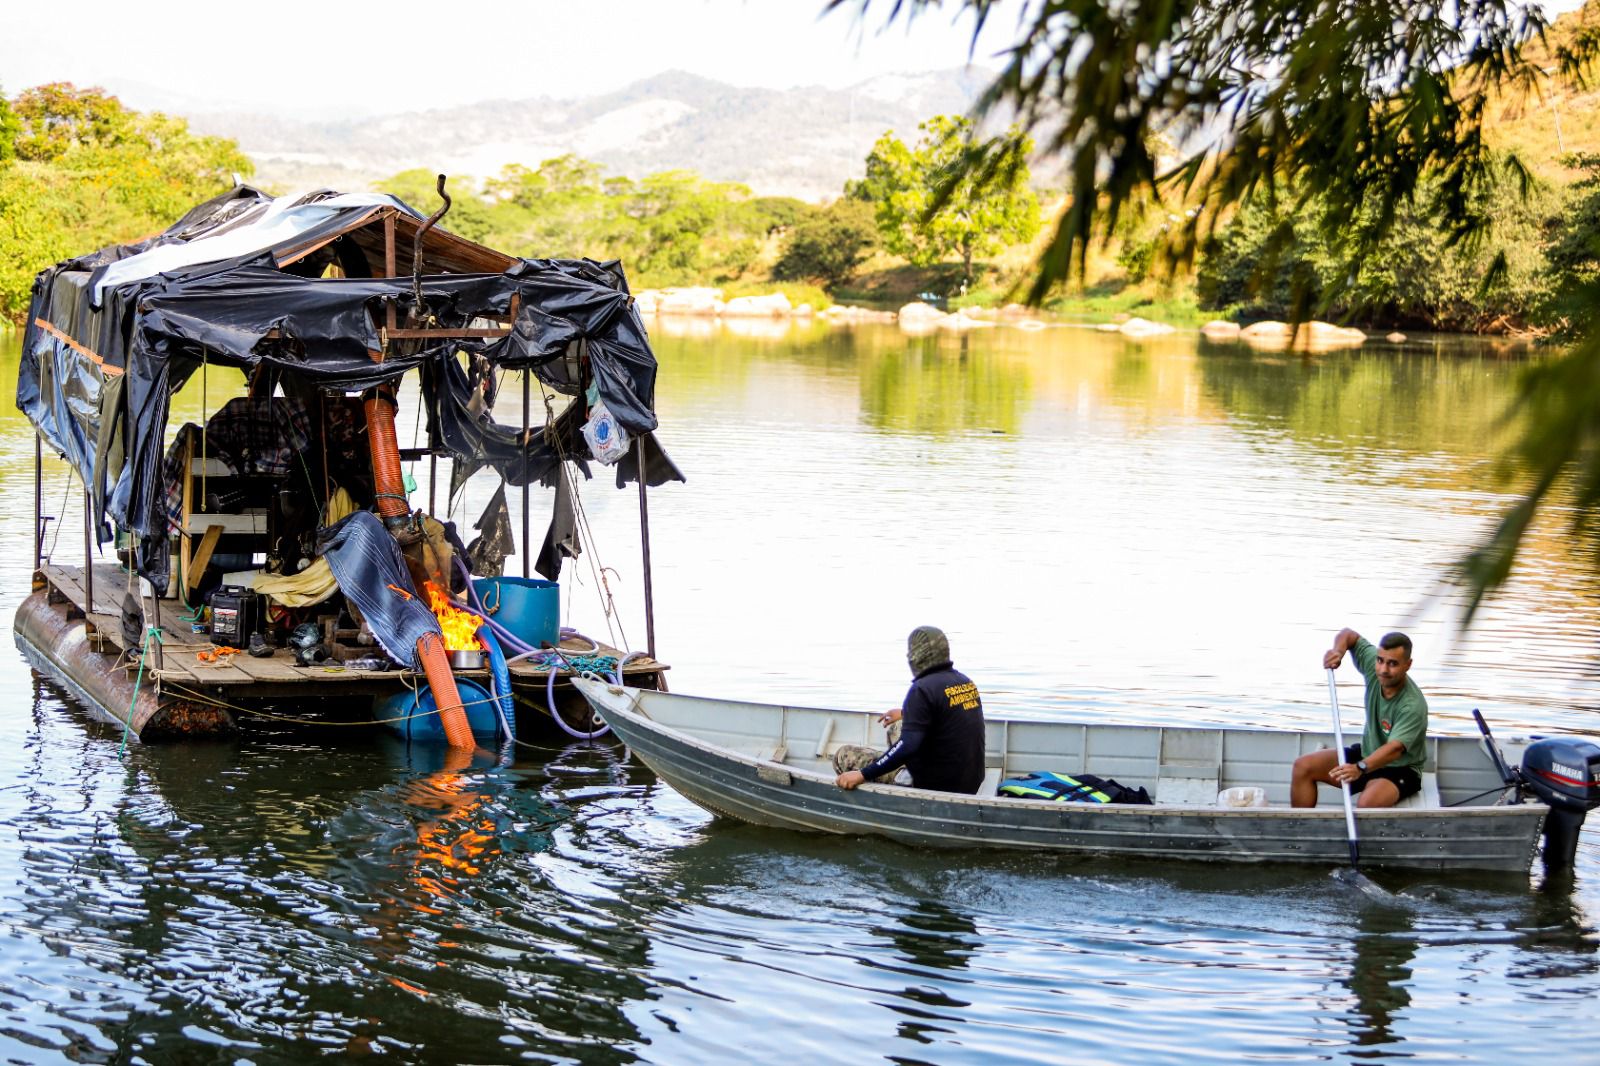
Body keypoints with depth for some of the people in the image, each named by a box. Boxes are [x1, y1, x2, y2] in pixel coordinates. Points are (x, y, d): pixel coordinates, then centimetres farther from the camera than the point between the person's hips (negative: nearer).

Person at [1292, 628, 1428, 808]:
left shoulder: (1413, 706, -30)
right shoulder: (1374, 665, -12)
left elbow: (1395, 748, -43)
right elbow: (1349, 634, 5)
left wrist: (1360, 768, -59)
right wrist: (1338, 649, -18)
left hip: (1399, 768, -7)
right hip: (1367, 753, 7)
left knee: (1369, 802, -37)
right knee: (1303, 766, -5)